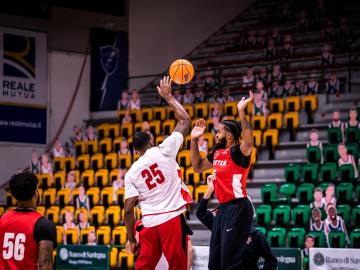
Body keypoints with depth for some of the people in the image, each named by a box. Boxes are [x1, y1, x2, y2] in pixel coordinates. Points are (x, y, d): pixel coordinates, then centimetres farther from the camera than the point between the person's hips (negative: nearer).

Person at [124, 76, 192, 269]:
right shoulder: (164, 151, 0)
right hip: (172, 219, -3)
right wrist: (168, 97, 20)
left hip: (149, 223, 3)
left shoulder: (132, 173, 8)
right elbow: (185, 120, 9)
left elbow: (129, 210, 4)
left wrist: (132, 240, 11)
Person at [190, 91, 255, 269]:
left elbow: (249, 142, -36)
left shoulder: (237, 152, -13)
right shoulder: (217, 153, 13)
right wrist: (194, 141, 17)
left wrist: (241, 112, -42)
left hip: (237, 209, -10)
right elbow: (198, 167, 27)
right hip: (223, 208, 10)